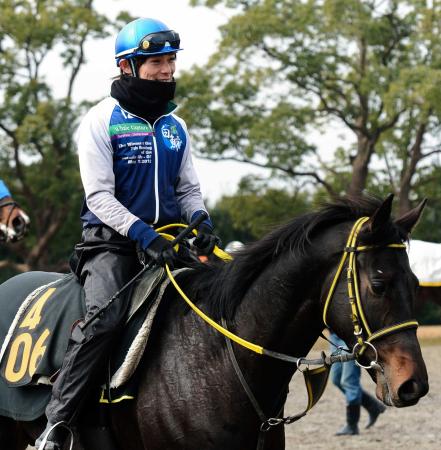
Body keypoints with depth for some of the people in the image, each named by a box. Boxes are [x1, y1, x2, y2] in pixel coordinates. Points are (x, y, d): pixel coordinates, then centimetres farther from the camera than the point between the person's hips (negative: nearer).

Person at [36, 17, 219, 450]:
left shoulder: (174, 126, 15)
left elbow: (188, 189, 19)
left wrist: (200, 220, -4)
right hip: (112, 241, -6)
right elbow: (99, 195, -11)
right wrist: (142, 233, -24)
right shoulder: (102, 120, -3)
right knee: (104, 316, -30)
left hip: (164, 240, 6)